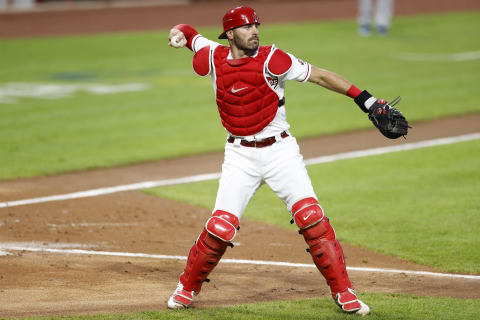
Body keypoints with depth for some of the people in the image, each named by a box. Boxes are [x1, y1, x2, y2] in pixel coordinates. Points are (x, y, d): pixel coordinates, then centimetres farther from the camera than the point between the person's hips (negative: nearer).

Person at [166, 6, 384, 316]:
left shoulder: (271, 59, -12)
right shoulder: (213, 58, -2)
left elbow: (320, 75, -13)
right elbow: (192, 35, 17)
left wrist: (365, 99, -20)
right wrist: (179, 33, -7)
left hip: (280, 151, -2)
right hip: (240, 155, 2)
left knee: (311, 217, -13)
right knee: (220, 228, -6)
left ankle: (344, 293, -5)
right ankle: (187, 288, 17)